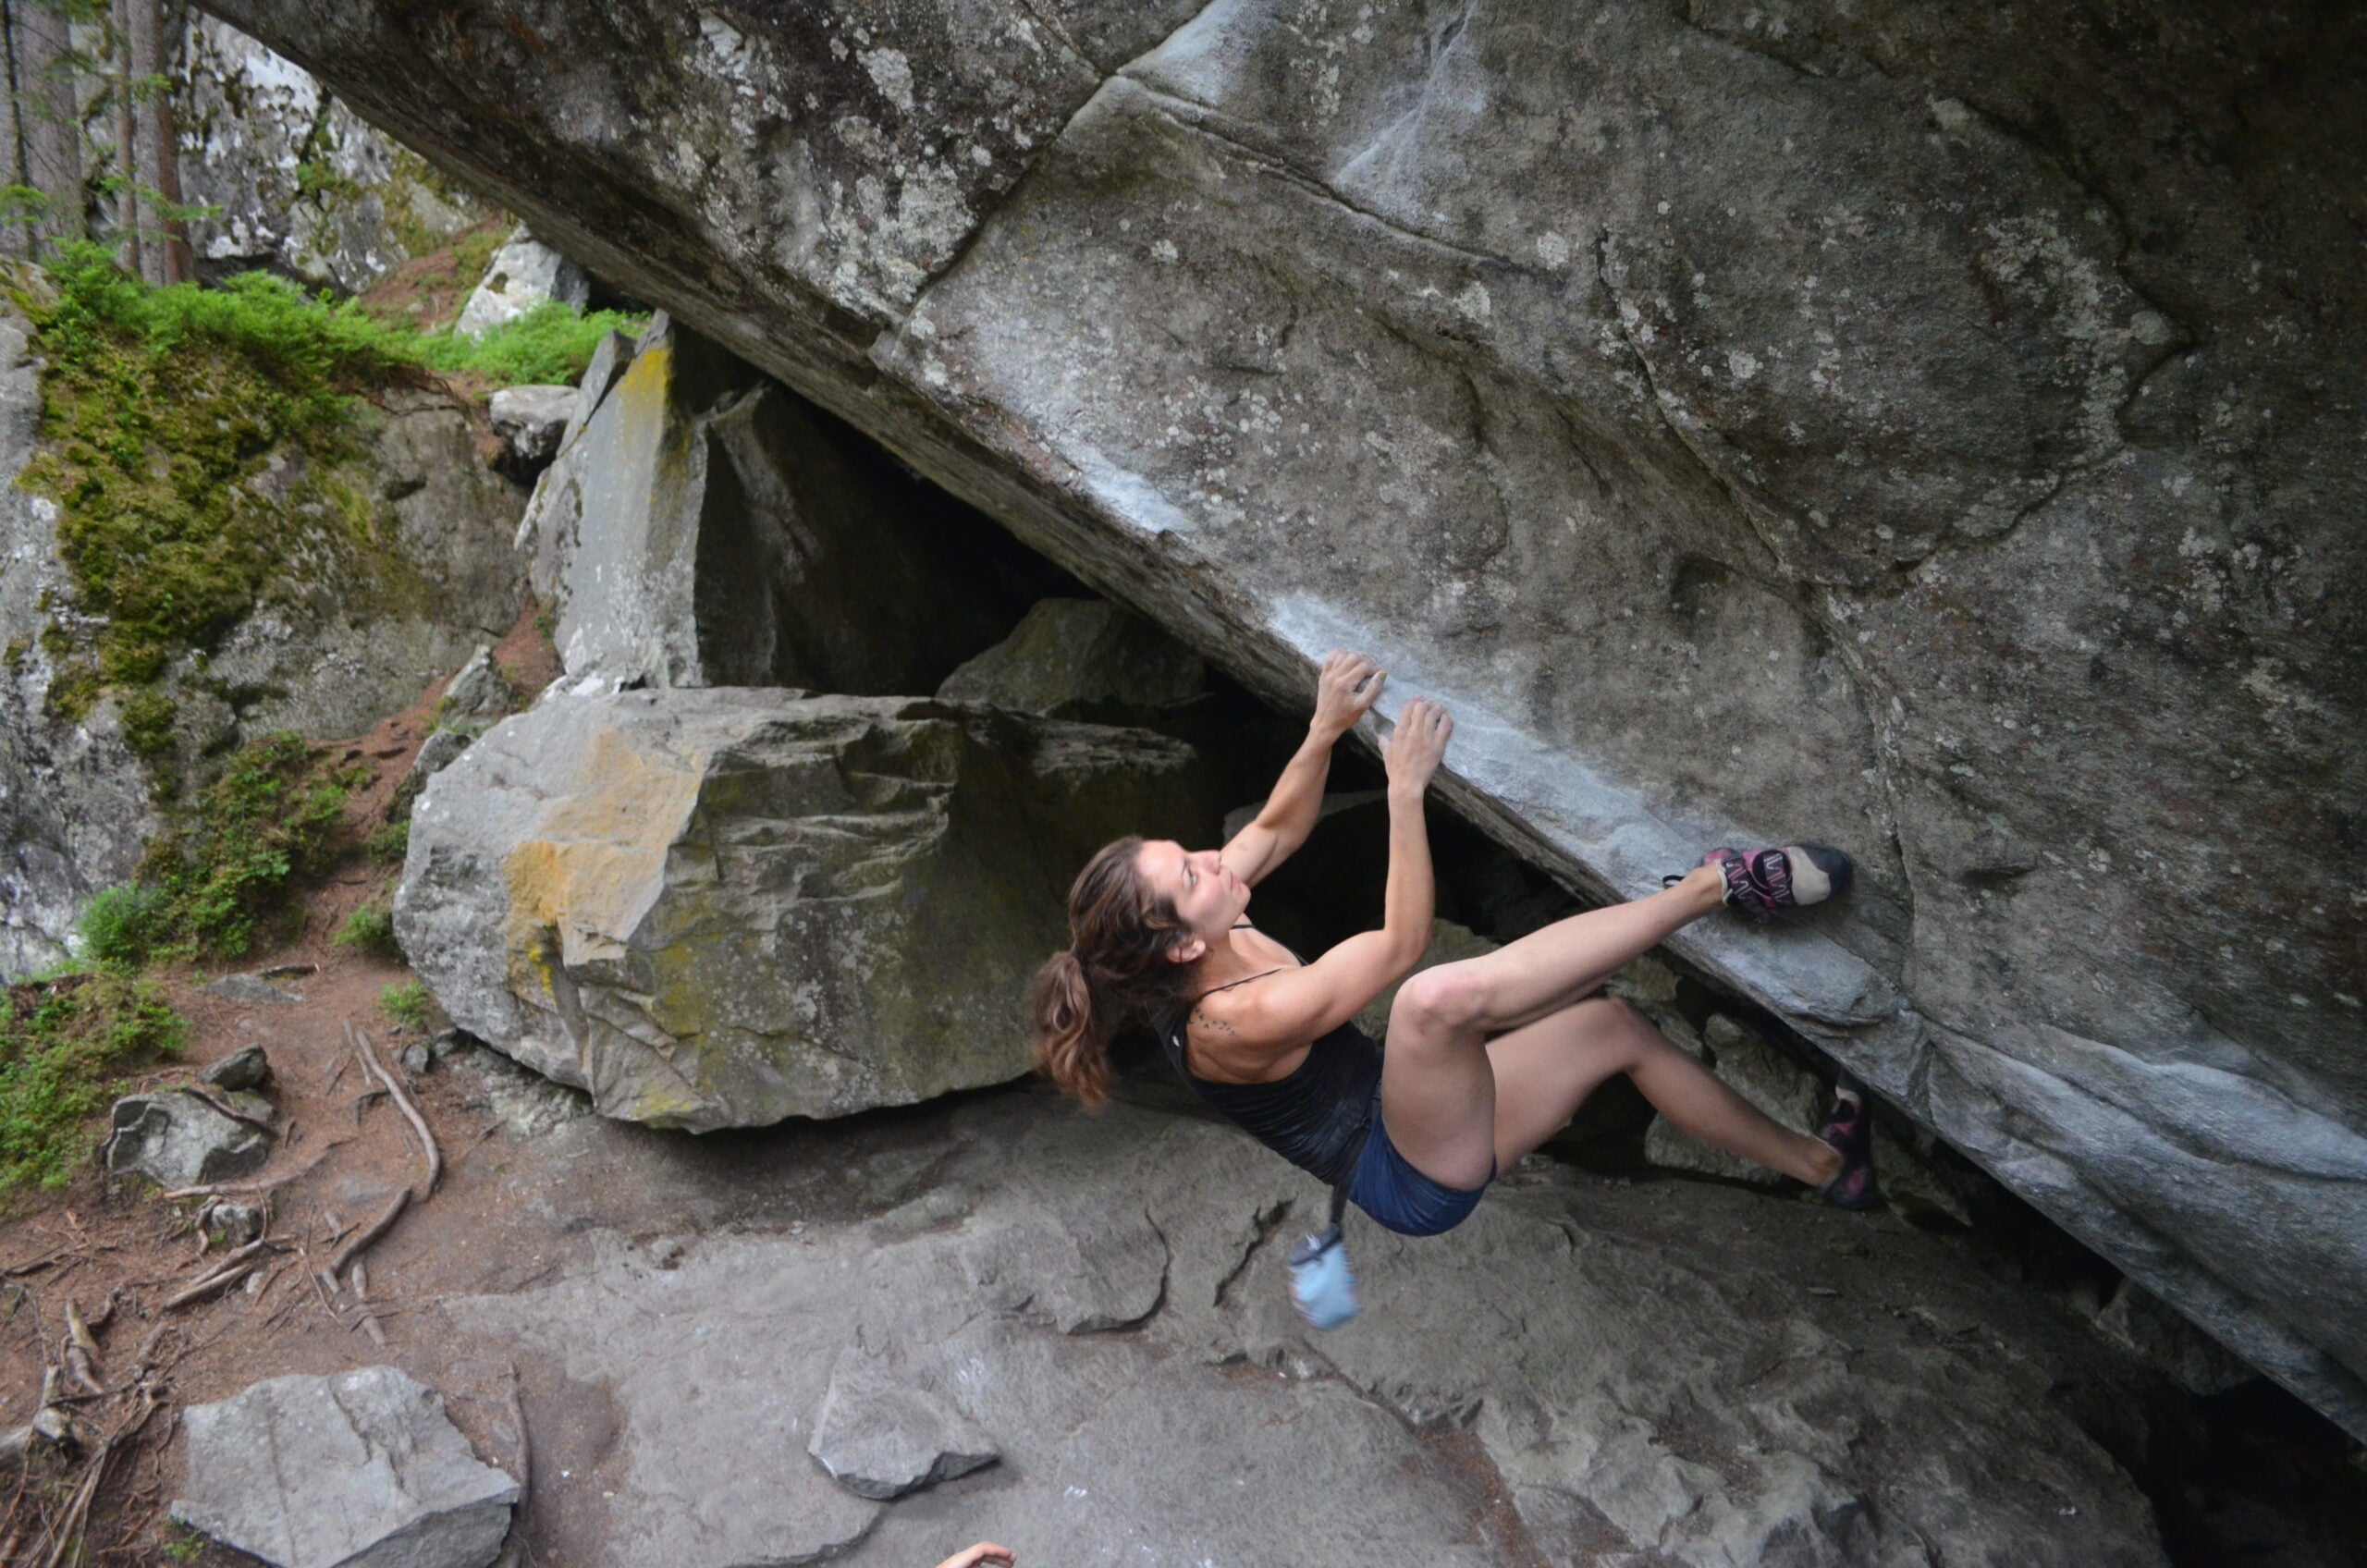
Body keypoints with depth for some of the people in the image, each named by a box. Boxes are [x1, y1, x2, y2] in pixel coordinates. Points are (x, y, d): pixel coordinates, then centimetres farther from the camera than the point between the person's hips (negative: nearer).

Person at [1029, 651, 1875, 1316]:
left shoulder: (1184, 966, -6)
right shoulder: (1238, 1021, -30)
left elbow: (1275, 831, 3)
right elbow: (1402, 945, -26)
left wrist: (1324, 730, -13)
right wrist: (1406, 789, -28)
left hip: (1421, 1130, 9)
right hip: (1416, 1178, -9)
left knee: (1614, 1027, 6)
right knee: (1435, 996, -38)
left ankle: (1820, 1164, 22)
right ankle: (1711, 886, -27)